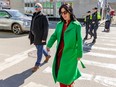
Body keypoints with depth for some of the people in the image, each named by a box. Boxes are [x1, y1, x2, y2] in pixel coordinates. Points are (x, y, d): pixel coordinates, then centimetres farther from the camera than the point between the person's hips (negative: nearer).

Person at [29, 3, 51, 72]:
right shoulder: (34, 16, 11)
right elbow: (32, 27, 15)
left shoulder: (43, 16, -12)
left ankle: (37, 65, 13)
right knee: (38, 48, 21)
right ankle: (47, 55, 44)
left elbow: (46, 28, -15)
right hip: (35, 36, 8)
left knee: (39, 50, 1)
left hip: (40, 36, -8)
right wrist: (30, 35, 14)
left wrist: (44, 38, -18)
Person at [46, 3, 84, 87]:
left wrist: (79, 54, -6)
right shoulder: (59, 24, 4)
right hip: (60, 52, 5)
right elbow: (54, 35, 3)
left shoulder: (76, 25, -11)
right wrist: (49, 45, -11)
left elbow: (79, 40, -9)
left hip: (70, 53, -5)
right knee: (59, 71, 15)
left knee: (68, 72, 7)